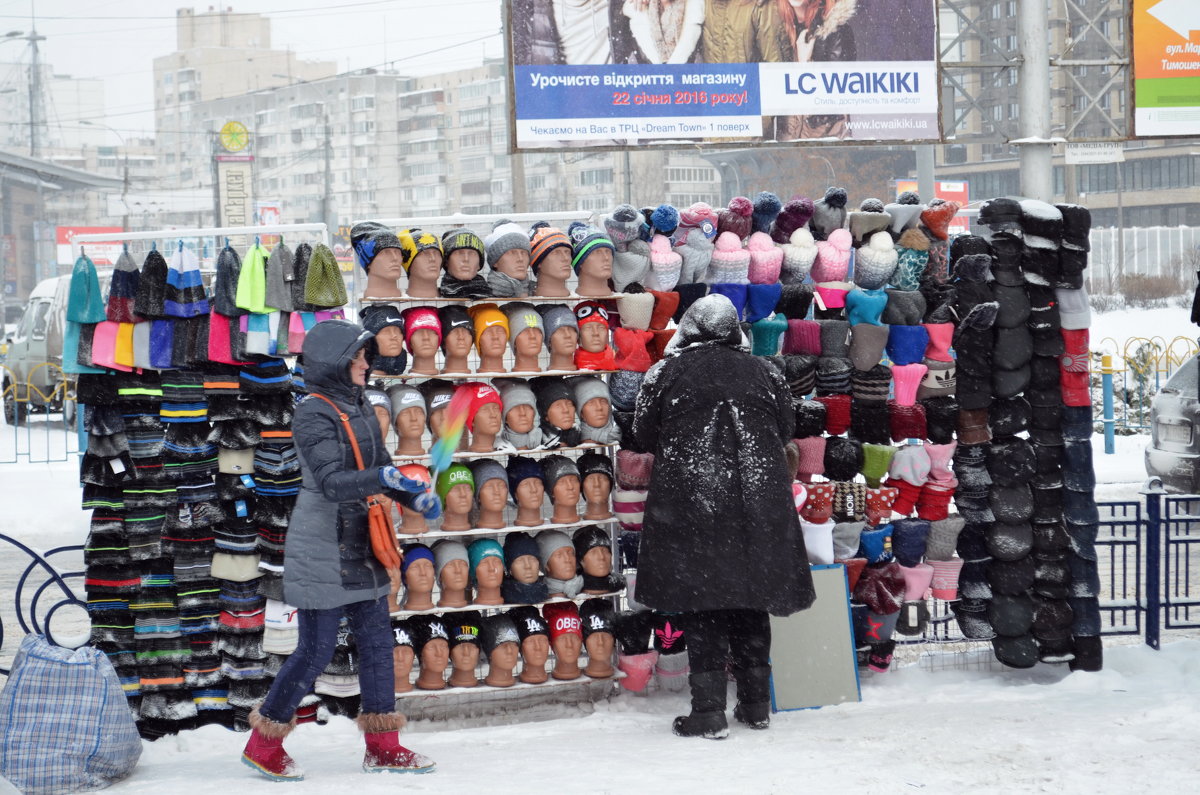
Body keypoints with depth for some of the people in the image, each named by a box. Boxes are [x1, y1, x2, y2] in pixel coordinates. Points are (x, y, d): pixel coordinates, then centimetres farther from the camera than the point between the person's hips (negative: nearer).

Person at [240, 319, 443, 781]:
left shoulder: (360, 408, 10)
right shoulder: (313, 415, -15)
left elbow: (381, 467, 17)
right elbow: (333, 483, -25)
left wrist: (416, 498, 0)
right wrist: (381, 478, -39)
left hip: (361, 548, 8)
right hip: (323, 553, -8)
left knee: (376, 641, 9)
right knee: (317, 650, -3)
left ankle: (383, 747, 17)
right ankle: (263, 744, 12)